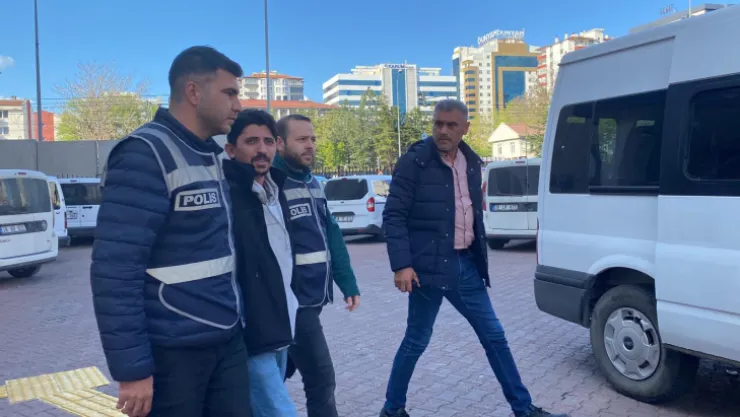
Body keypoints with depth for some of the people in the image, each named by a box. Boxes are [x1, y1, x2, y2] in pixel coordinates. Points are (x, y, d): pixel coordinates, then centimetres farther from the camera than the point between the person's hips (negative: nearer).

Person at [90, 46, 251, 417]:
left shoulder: (211, 155, 12)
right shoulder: (146, 153, -14)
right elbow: (114, 270, -19)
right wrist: (132, 367, -19)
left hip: (227, 342, 7)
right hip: (173, 353, -7)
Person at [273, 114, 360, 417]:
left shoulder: (312, 182, 12)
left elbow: (331, 235, 13)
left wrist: (347, 283, 10)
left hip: (313, 297, 8)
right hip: (293, 301, -8)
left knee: (280, 373, 20)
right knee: (320, 378, -4)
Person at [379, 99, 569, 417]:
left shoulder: (471, 162, 10)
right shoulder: (414, 162, -10)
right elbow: (393, 216, -12)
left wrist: (480, 257, 16)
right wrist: (401, 265, -19)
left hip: (465, 264, 6)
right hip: (429, 266, -6)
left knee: (494, 336, 13)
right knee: (416, 341, 5)